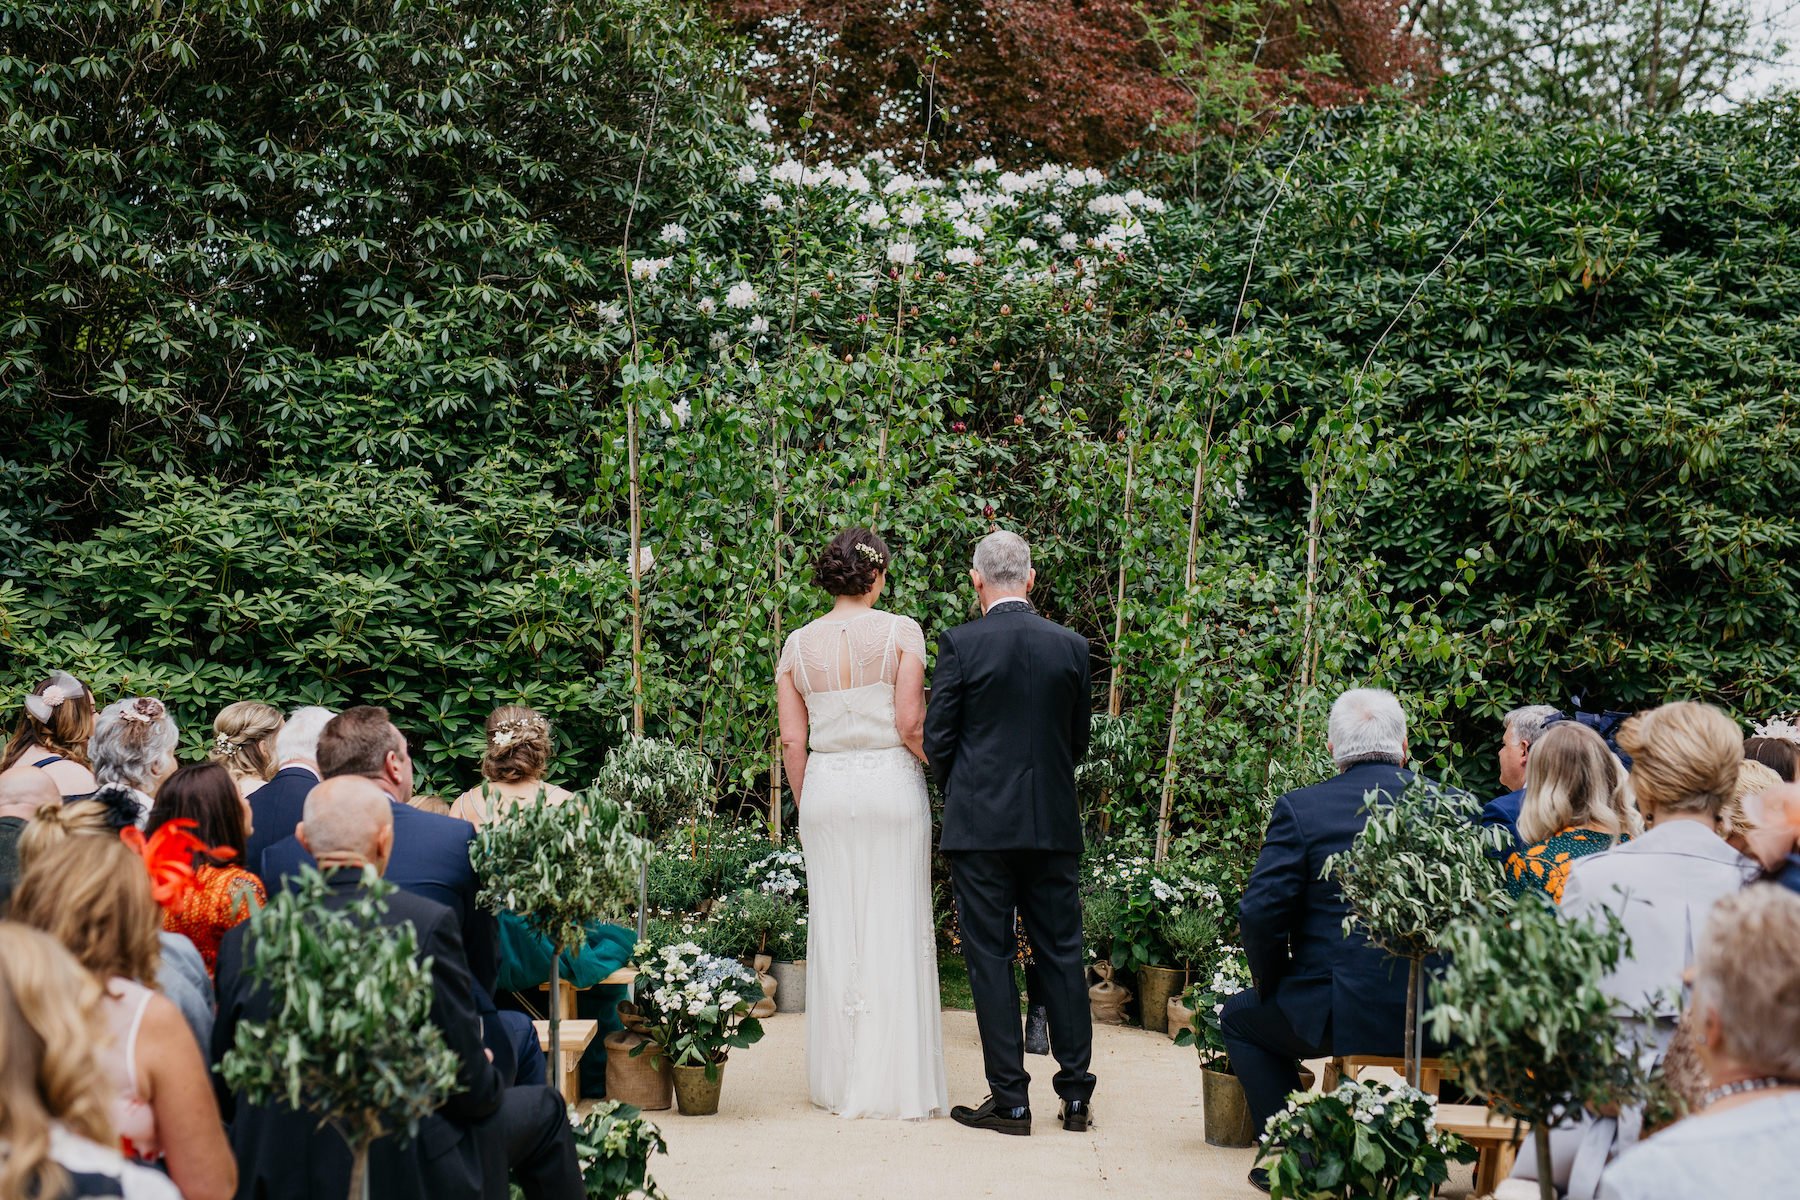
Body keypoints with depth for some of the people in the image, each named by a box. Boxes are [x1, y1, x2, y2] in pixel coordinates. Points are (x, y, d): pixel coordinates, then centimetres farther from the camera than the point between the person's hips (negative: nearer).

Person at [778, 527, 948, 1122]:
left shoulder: (798, 644, 4)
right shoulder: (900, 632, -6)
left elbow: (792, 740, 4)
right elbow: (910, 724, -11)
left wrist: (804, 806, 14)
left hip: (826, 788, 3)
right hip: (890, 783, -3)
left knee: (833, 928, 10)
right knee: (894, 927, 3)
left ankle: (839, 1079, 16)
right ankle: (900, 1079, 6)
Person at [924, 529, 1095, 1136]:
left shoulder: (960, 644, -8)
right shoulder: (1071, 645, 2)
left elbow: (937, 737, -4)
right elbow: (1079, 737, 10)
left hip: (980, 822, -3)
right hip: (1054, 823, 3)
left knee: (990, 956, 3)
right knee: (1061, 953, 10)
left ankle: (1010, 1100, 4)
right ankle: (1076, 1095, 14)